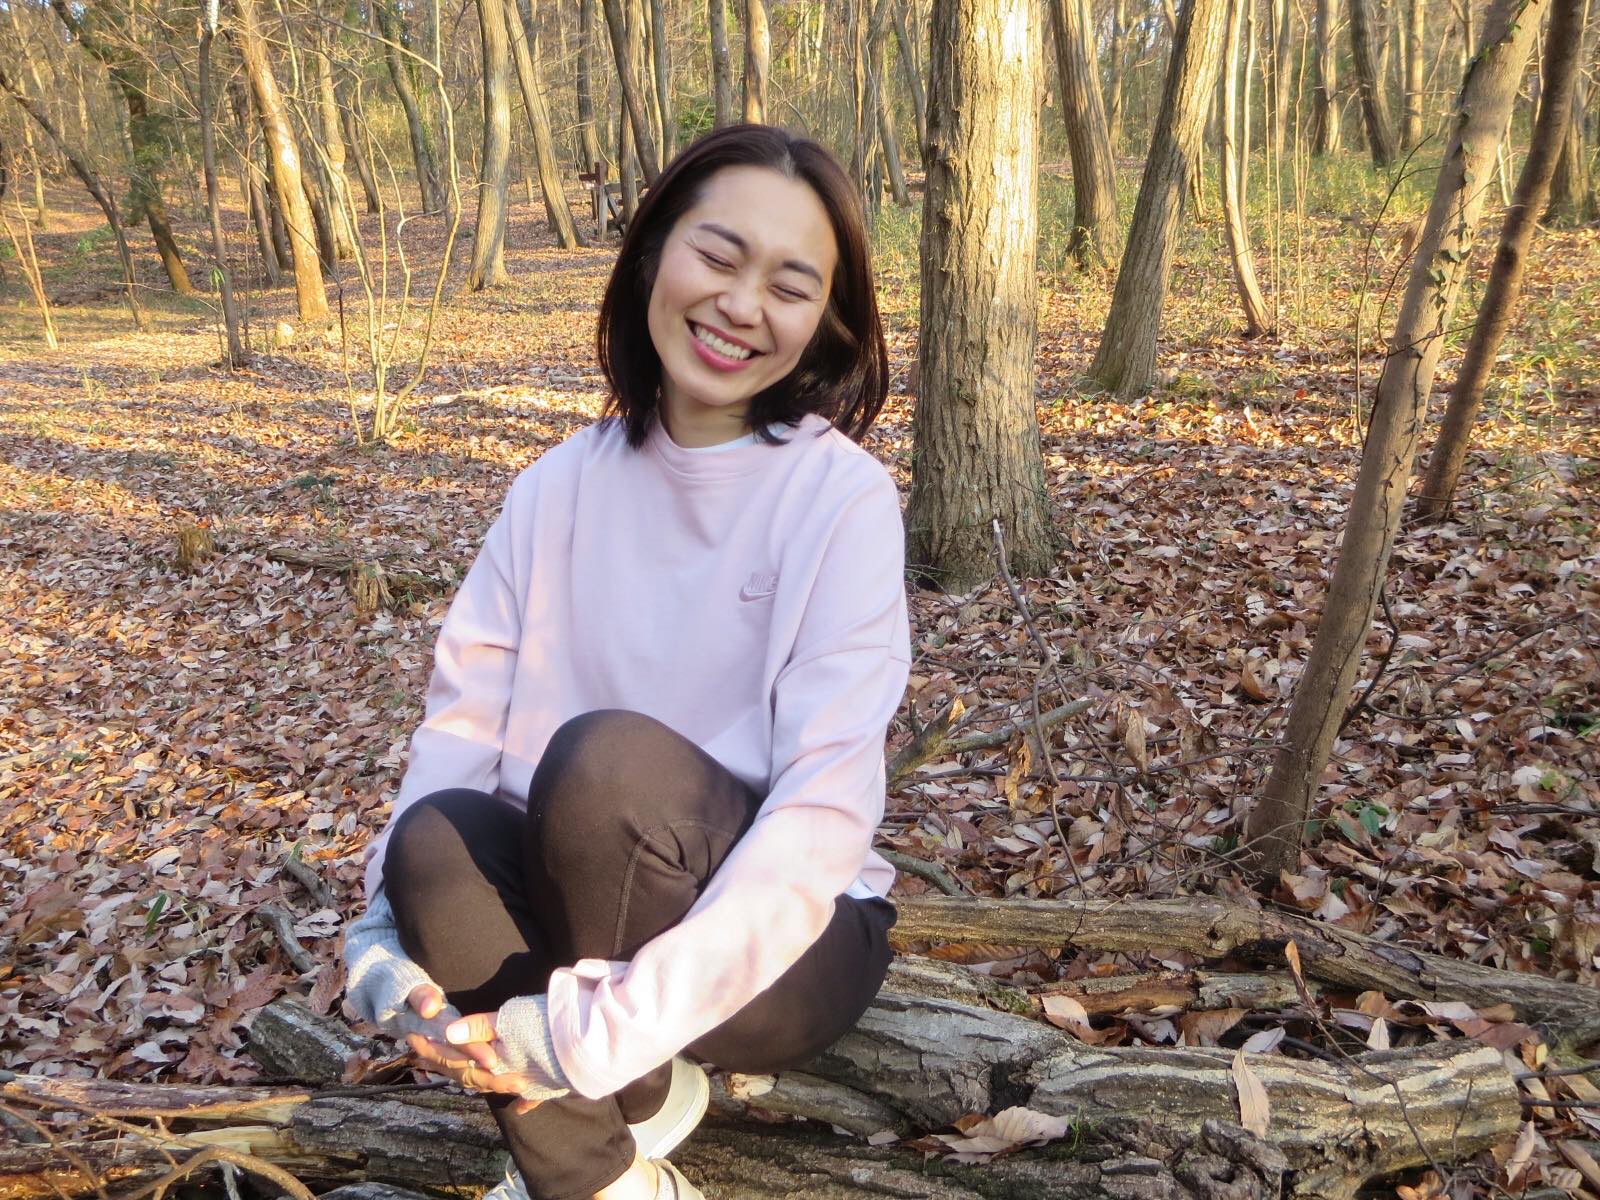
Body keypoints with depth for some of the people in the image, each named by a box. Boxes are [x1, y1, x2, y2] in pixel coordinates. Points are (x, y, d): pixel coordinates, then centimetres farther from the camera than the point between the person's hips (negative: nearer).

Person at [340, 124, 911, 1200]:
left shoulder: (843, 497, -14)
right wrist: (390, 933, -21)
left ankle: (630, 1091, -4)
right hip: (581, 909, 3)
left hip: (780, 936, -3)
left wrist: (604, 1031, -28)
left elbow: (827, 807, -22)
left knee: (607, 757, -30)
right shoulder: (561, 487, -1)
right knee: (435, 838, -27)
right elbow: (463, 717, -4)